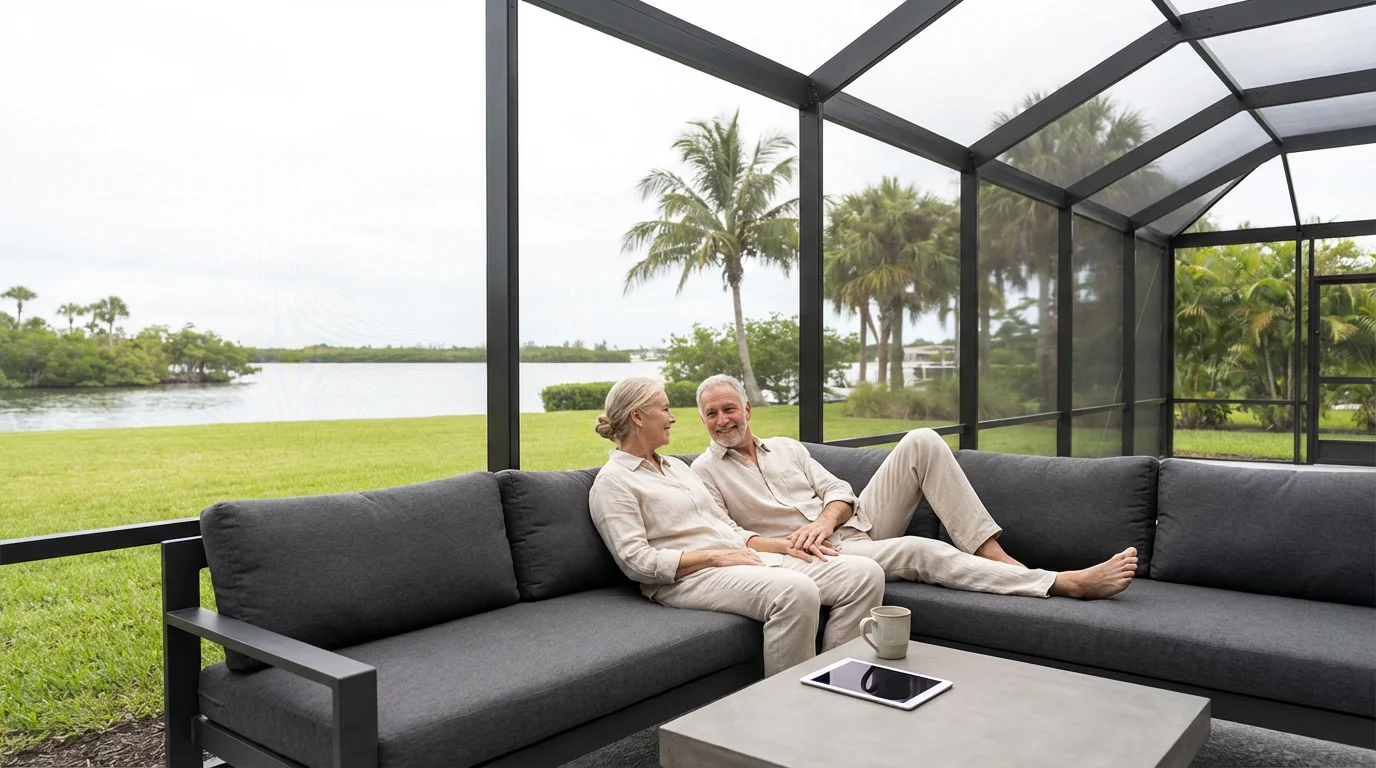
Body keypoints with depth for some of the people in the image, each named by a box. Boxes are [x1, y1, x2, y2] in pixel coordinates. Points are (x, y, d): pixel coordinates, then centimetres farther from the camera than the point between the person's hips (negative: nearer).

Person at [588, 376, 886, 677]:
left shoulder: (677, 466, 24)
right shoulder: (612, 481, 0)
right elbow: (637, 561, -11)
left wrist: (782, 545, 5)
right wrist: (715, 557, -15)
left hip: (743, 559, 8)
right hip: (689, 578, -8)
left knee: (865, 573, -9)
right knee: (796, 591, -36)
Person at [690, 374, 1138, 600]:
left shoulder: (786, 448, 18)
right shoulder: (705, 472, 3)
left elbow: (839, 492, 11)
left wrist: (825, 520, -13)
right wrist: (787, 546, -19)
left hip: (856, 525, 6)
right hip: (820, 557, -6)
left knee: (922, 441, -11)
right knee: (917, 551, -32)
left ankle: (992, 553, -19)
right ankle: (1066, 584, -29)